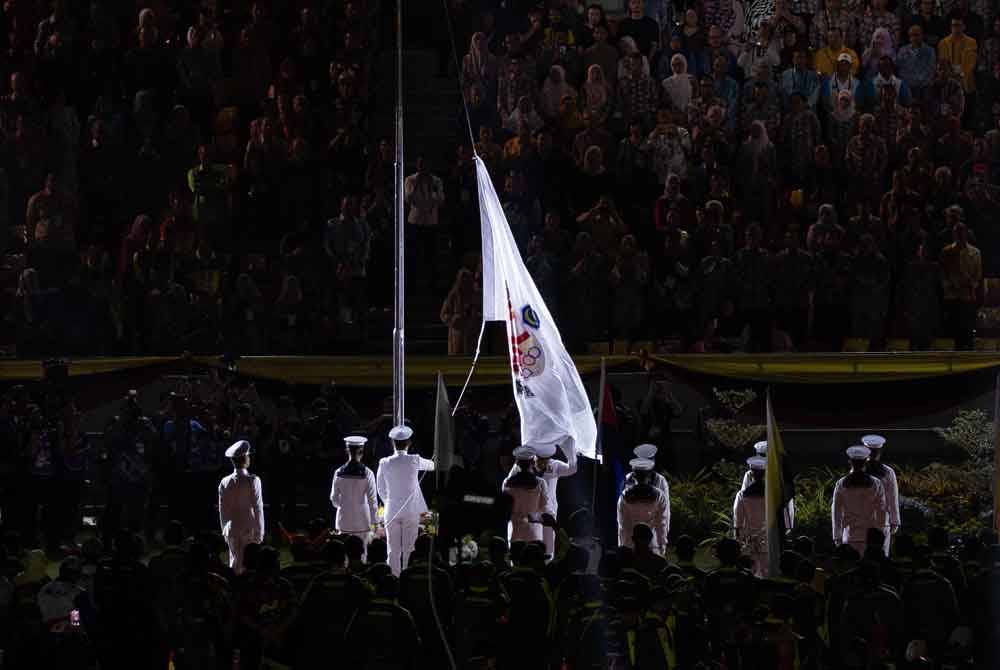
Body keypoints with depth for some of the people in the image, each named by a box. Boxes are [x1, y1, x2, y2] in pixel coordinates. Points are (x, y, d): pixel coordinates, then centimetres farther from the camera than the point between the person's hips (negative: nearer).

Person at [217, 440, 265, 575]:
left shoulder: (225, 482, -1)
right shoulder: (253, 481, -12)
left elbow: (222, 509, 6)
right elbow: (258, 508, -9)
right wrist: (259, 533, -2)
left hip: (231, 530, 4)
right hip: (249, 529, -4)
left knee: (235, 564, 10)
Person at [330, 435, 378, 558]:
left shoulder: (339, 473, -5)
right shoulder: (367, 474, -11)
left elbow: (334, 498, 5)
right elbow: (372, 499, -8)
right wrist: (374, 522, 0)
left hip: (344, 520, 2)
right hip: (362, 521, -2)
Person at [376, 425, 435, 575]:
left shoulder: (384, 463, -6)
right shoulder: (414, 461, -9)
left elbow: (381, 489, 5)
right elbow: (430, 466, 13)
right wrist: (434, 462, 38)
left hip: (391, 512, 1)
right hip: (411, 512, -1)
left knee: (394, 550, 7)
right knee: (408, 550, 4)